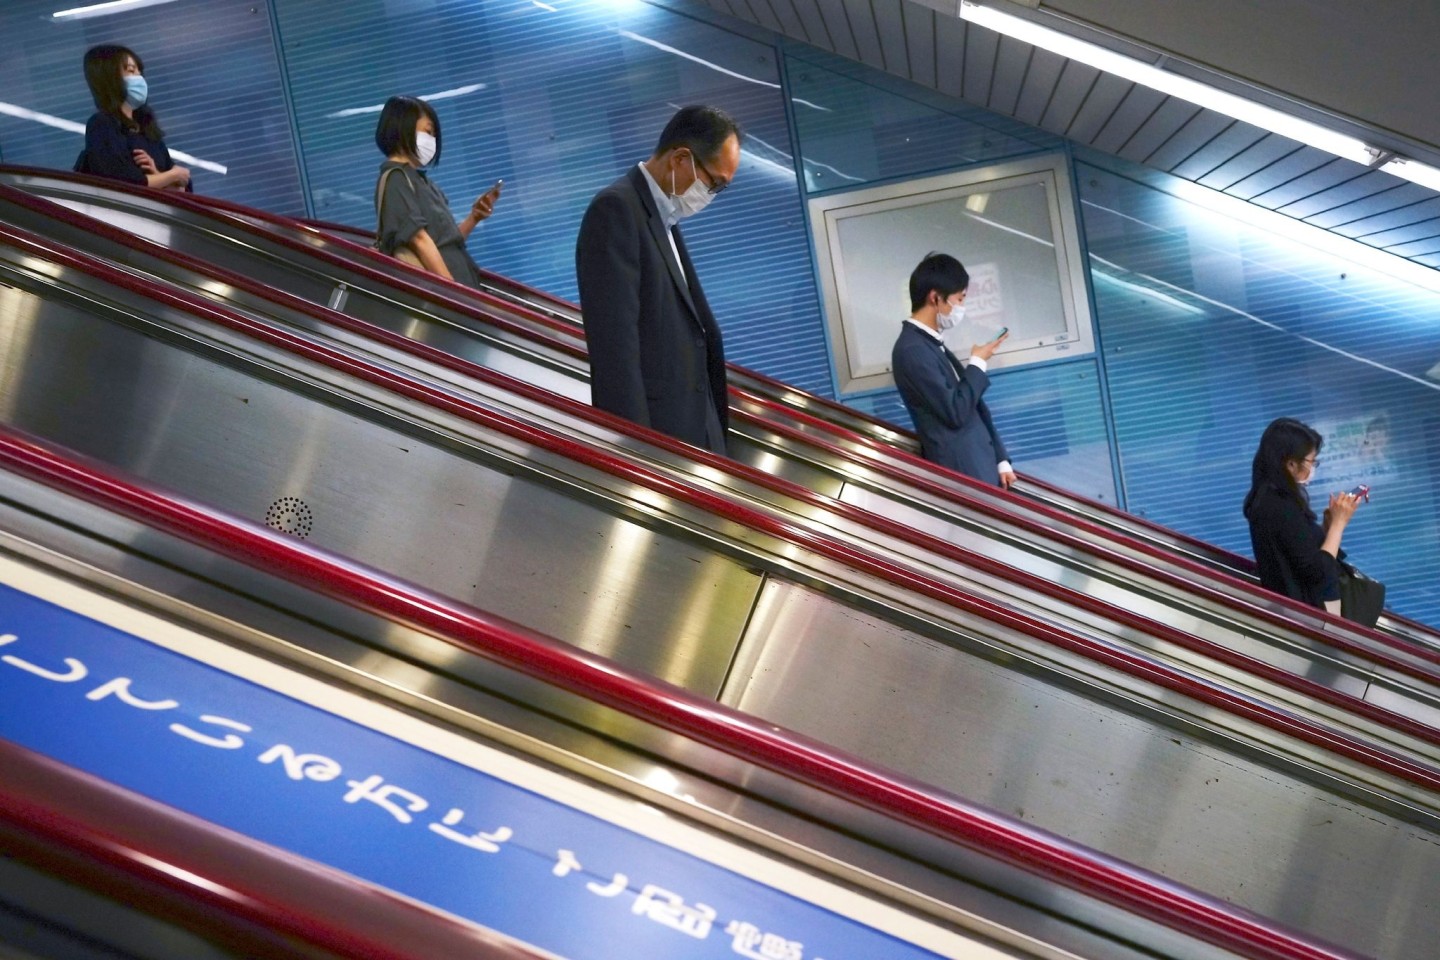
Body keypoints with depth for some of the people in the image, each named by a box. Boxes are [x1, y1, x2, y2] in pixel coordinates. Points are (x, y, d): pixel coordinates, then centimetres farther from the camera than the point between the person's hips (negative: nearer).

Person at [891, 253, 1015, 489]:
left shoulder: (931, 344, 14)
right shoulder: (912, 350, -16)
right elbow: (956, 412, -20)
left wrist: (1000, 460, 13)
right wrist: (977, 363, -6)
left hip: (981, 466, 9)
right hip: (963, 473, -9)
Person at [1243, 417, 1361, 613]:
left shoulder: (1268, 496, 5)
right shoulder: (1281, 507, -24)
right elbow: (1317, 570, -22)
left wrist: (1328, 524, -2)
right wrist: (1338, 522, -14)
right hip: (1307, 610, -9)